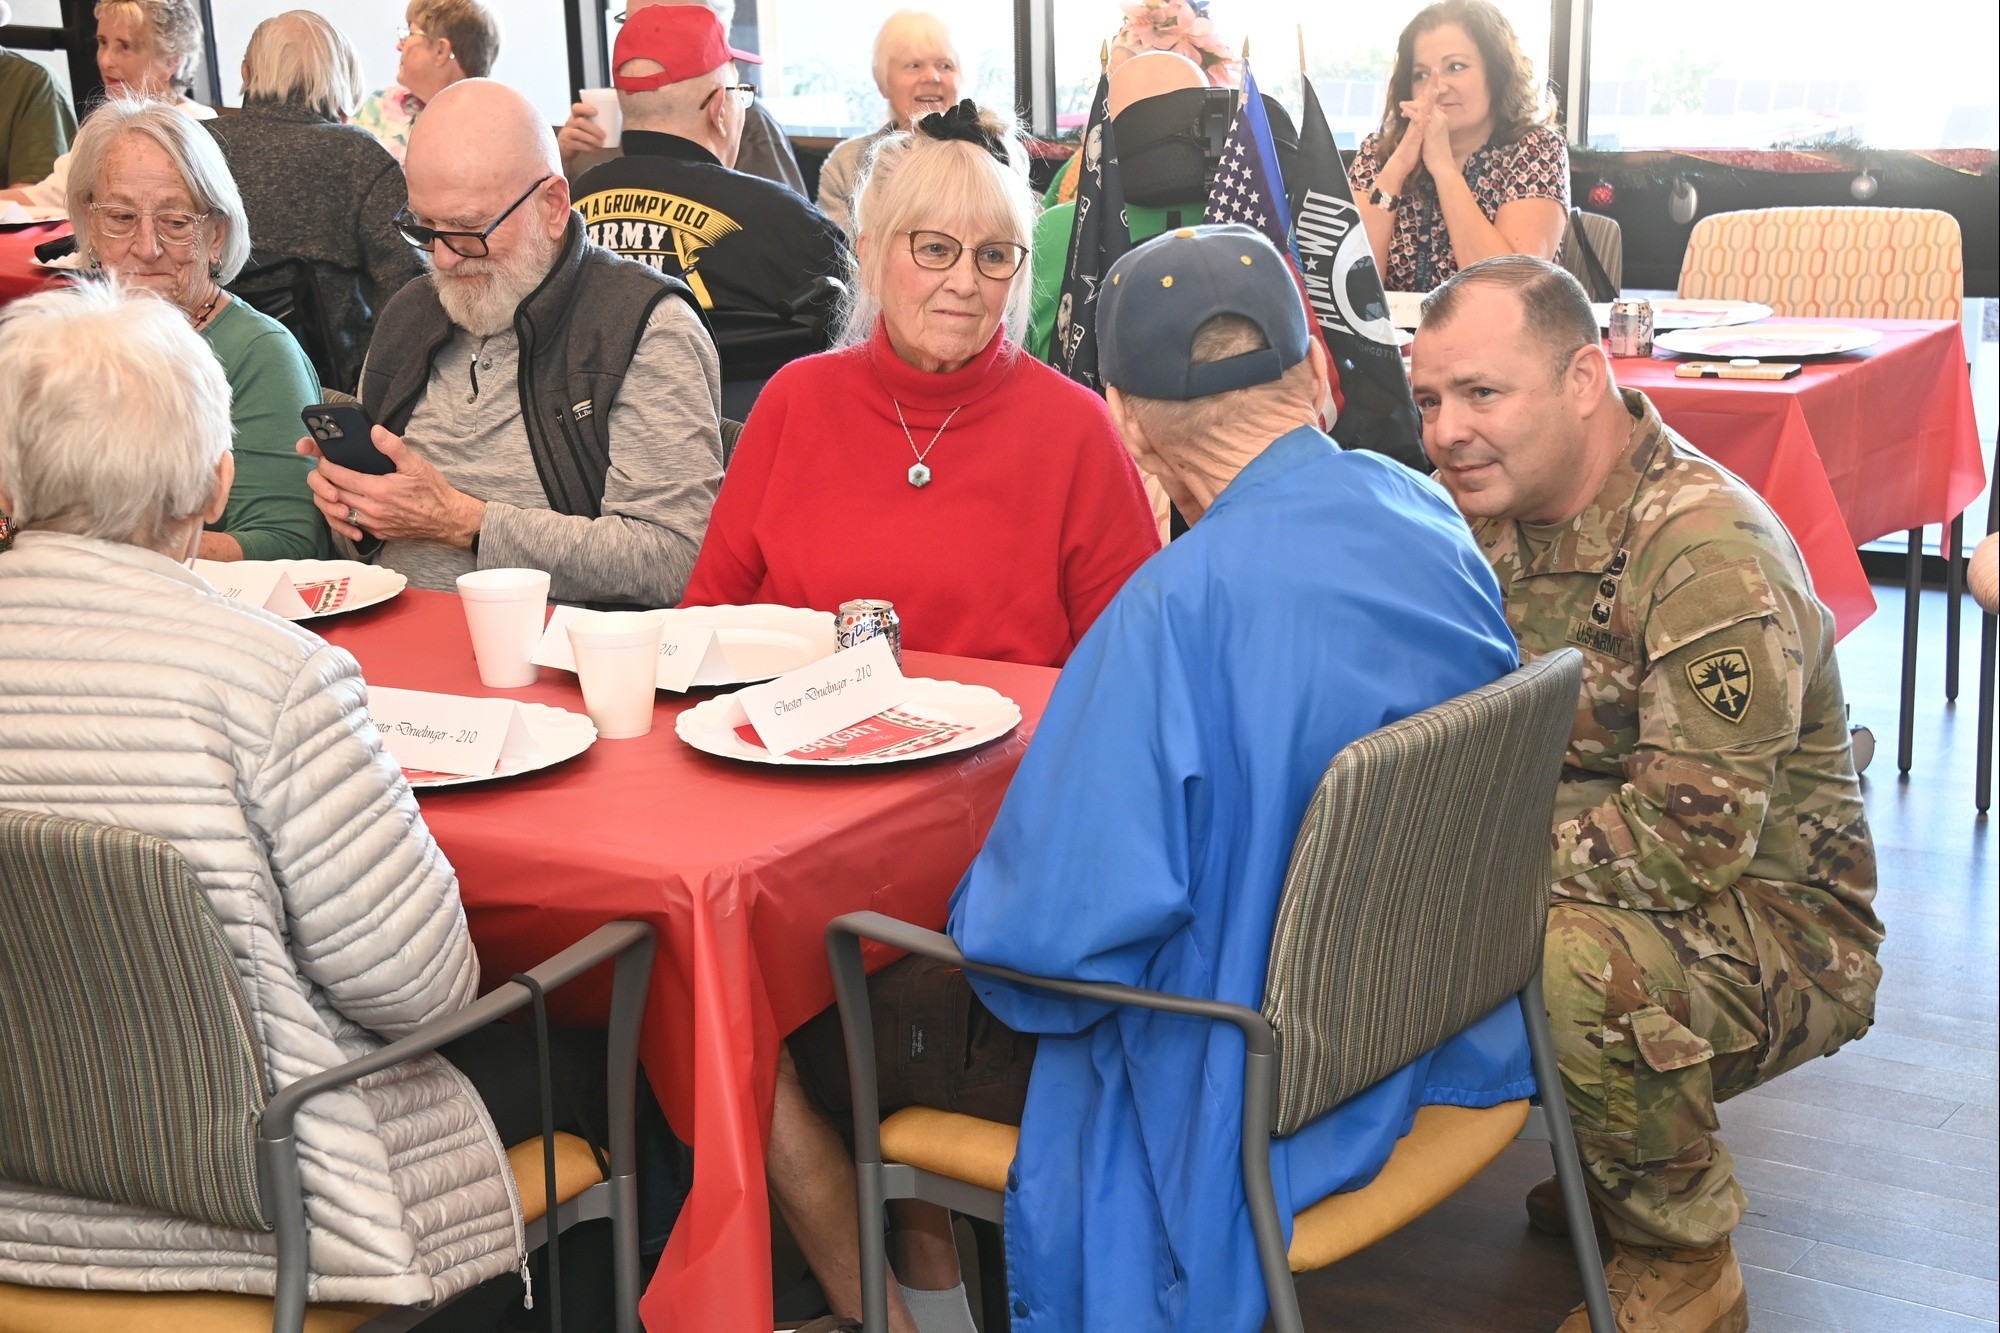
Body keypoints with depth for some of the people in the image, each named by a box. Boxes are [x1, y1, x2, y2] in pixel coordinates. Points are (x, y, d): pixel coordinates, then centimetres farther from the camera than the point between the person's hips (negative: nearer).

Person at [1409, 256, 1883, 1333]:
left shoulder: (1712, 552, -25)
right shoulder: (1491, 510, 0)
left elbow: (1693, 838, -29)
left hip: (1773, 919, -8)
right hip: (1597, 877, 8)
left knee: (1579, 968, -36)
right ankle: (1600, 1150, 11)